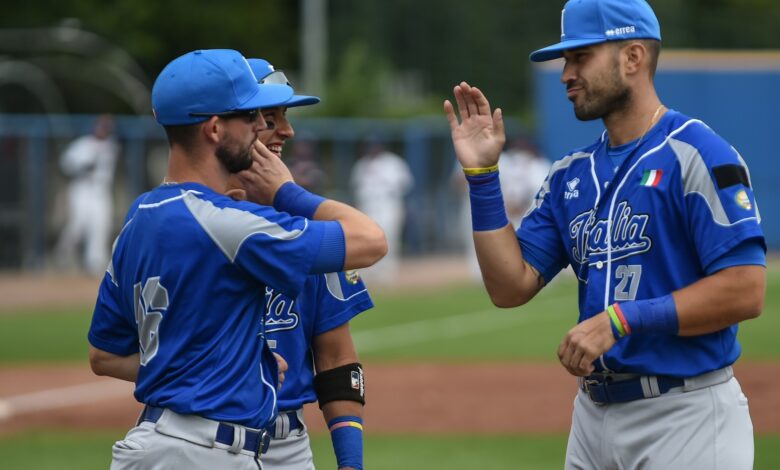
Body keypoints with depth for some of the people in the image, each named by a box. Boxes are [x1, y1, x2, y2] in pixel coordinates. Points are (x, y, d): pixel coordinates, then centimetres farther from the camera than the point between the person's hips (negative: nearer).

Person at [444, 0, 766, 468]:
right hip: (594, 416, 7)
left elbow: (745, 292, -17)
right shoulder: (572, 174, 13)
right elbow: (512, 286, 8)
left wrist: (620, 319, -21)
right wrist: (482, 174, 3)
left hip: (685, 417, -7)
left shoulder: (697, 156, -10)